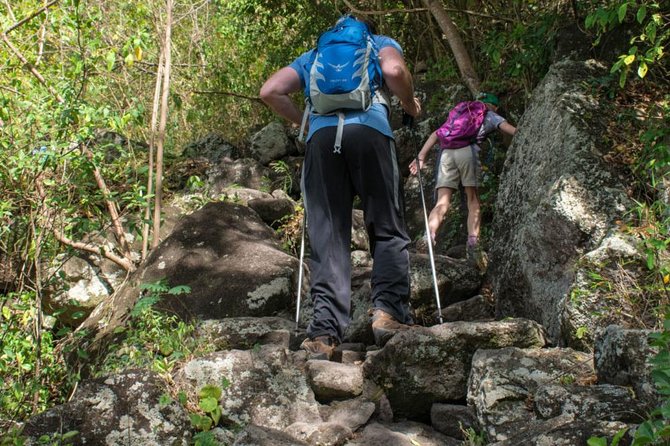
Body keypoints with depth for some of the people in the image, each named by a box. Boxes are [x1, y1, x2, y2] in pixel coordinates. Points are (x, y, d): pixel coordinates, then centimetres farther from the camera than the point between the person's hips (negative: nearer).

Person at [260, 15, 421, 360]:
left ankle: (325, 331, -13)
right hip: (369, 129, -2)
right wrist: (410, 105, 17)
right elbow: (394, 71, 1)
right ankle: (388, 311, -14)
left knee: (327, 238, -2)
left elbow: (270, 92, 20)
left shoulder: (313, 56, 34)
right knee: (388, 230, 4)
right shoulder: (380, 42, 26)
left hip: (321, 137, 2)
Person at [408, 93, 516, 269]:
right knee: (473, 201, 4)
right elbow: (514, 131, 10)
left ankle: (428, 237, -31)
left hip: (447, 152, 3)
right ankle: (473, 241, -16)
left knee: (442, 203, -7)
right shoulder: (491, 116, 26)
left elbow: (436, 133, 26)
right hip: (468, 151, -3)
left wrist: (422, 155, 19)